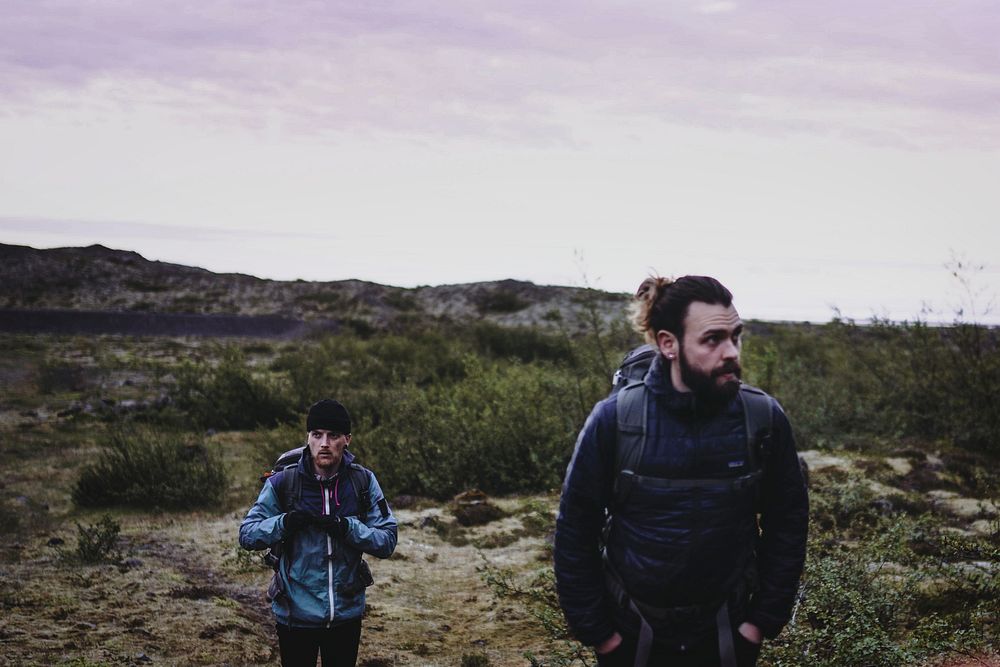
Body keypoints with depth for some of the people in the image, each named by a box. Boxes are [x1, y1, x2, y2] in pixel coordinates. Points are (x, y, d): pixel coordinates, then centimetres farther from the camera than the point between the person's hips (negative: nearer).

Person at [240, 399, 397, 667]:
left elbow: (387, 541, -7)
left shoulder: (364, 481, -5)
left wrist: (347, 527, -24)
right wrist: (284, 522, -24)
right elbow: (247, 535, -6)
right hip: (295, 613, -1)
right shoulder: (282, 482, -9)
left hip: (347, 612, 1)